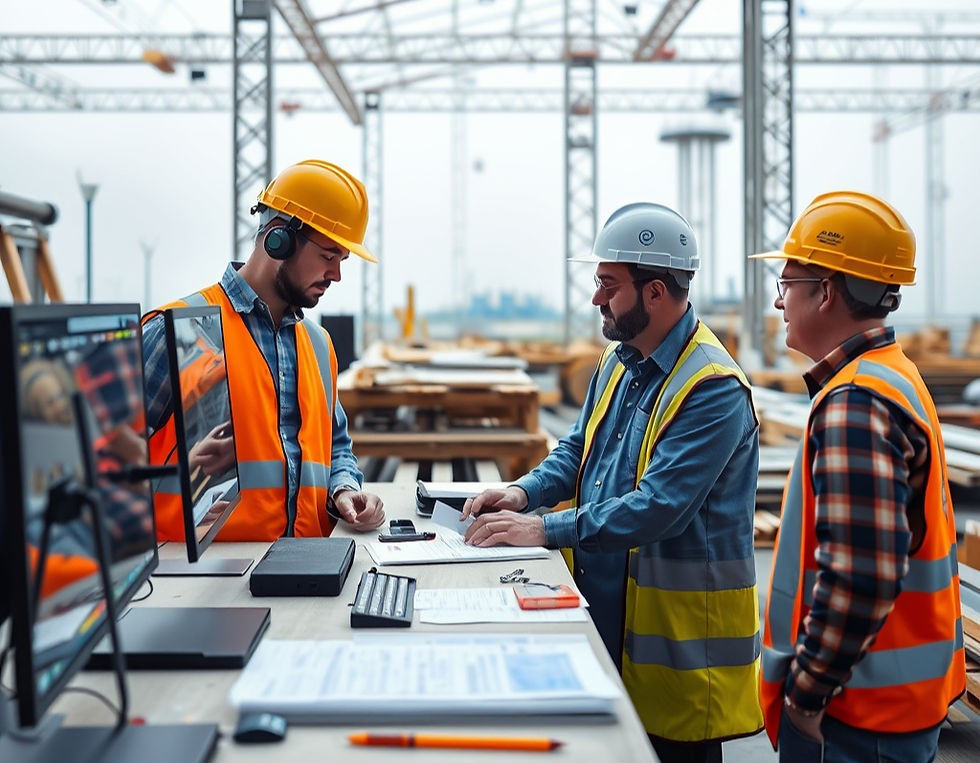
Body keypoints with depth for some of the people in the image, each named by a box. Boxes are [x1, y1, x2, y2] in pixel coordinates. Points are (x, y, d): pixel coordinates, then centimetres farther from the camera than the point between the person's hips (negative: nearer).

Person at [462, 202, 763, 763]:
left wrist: (547, 529, -26)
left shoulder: (714, 388, -20)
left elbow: (659, 506, -27)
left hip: (679, 634, -8)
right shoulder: (618, 362, 8)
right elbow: (579, 449, 17)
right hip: (605, 610, 8)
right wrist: (526, 492, -3)